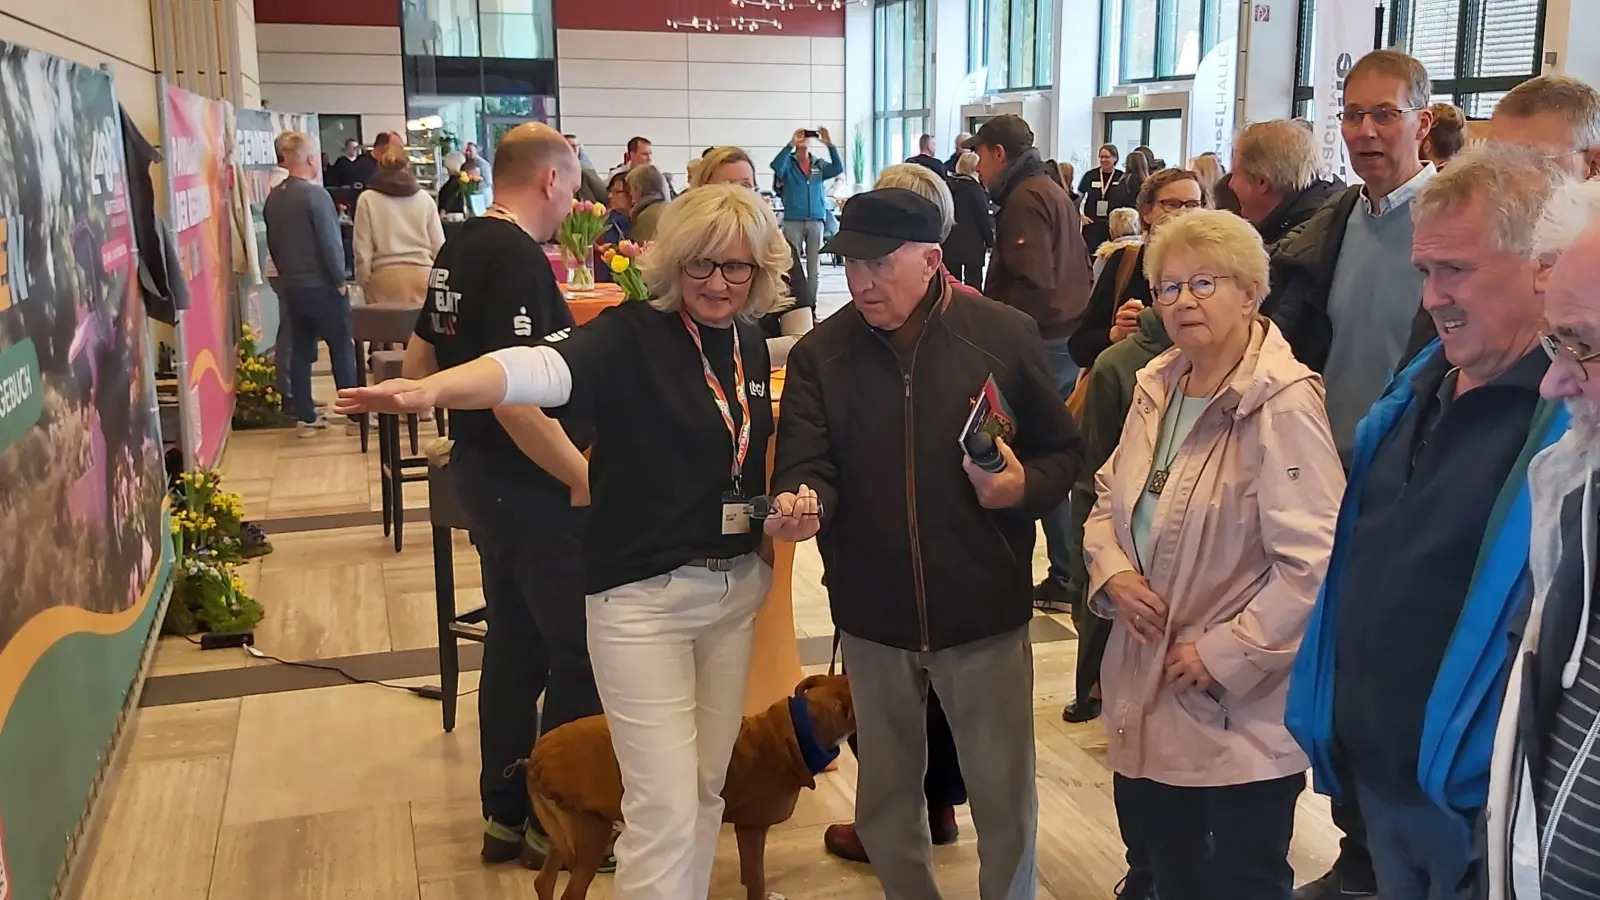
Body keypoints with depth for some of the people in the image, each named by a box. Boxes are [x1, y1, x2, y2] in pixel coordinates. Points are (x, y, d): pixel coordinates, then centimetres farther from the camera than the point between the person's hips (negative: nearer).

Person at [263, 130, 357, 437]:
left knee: (301, 350, 10)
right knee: (342, 348, 3)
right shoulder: (315, 194, -17)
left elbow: (272, 243, 13)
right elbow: (330, 242, -19)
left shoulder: (273, 198, 5)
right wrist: (340, 280, -9)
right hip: (321, 285, -6)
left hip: (290, 286, 7)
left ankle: (305, 417, 12)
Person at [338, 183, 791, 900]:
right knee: (664, 808, -3)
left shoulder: (750, 345, 6)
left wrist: (789, 498, -2)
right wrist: (434, 390, -51)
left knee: (707, 788, 18)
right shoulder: (631, 335, -14)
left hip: (736, 590, 6)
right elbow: (539, 369, -33)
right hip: (642, 598, -6)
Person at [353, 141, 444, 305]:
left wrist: (364, 282, 9)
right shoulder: (424, 197, 7)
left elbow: (362, 250, -1)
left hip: (386, 277, -2)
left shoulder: (368, 199, 1)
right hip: (423, 276, 2)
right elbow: (438, 245, 7)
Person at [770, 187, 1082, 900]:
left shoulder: (1006, 336, -6)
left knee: (1004, 798, 14)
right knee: (886, 796, 20)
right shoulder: (820, 354, -2)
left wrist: (1024, 487, -19)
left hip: (984, 610, -2)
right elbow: (805, 463, -10)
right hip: (872, 614, 2)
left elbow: (1062, 452, 2)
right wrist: (799, 502, -33)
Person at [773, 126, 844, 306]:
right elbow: (776, 166, -18)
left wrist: (830, 145, -17)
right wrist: (791, 144, -23)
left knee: (814, 269, 6)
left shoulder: (819, 165, 10)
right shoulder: (788, 163, 3)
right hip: (793, 222, -3)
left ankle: (811, 307, 13)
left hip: (816, 222, 3)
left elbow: (838, 169, -7)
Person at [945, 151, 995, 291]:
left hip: (950, 242, 5)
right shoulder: (975, 189, -11)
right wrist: (990, 242, 0)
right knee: (973, 284, -2)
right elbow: (984, 218, -10)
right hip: (972, 243, -5)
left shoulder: (948, 186, 6)